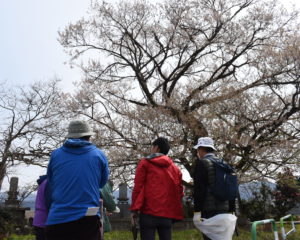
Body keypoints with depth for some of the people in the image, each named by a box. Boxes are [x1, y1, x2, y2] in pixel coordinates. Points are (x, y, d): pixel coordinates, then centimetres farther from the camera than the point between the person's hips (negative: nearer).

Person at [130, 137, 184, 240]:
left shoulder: (145, 163, 4)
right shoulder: (175, 168, 16)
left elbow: (138, 187, -4)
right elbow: (179, 192, 11)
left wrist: (134, 209, -3)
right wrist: (175, 211, 16)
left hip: (149, 212, -4)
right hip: (167, 213, 4)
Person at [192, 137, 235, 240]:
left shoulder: (202, 163, -7)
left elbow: (199, 189, -15)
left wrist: (197, 212, -13)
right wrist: (231, 211, 19)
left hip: (209, 210, -7)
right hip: (224, 209, 7)